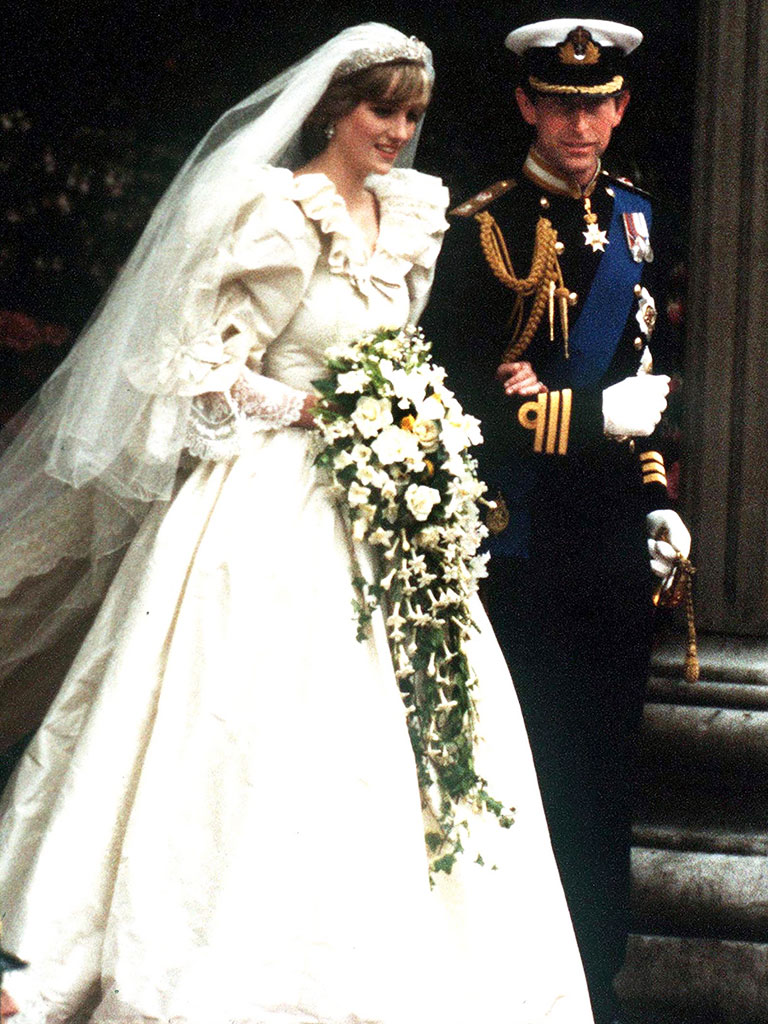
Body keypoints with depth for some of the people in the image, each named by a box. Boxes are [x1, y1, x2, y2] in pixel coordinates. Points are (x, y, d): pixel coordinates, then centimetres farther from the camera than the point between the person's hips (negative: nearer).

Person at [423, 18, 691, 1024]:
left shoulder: (633, 216, 13)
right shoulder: (483, 228, -7)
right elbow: (460, 393, -12)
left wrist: (661, 499, 15)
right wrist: (598, 416, -14)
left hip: (620, 541, 6)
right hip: (528, 546, -5)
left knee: (605, 770, 12)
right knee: (538, 772, 0)